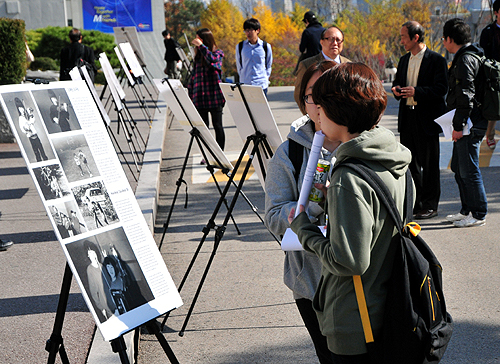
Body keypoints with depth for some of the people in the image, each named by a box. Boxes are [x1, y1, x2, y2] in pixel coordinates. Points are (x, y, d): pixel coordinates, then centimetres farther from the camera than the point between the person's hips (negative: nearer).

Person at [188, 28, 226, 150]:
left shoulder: (218, 53, -1)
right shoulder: (198, 55, 15)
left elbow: (212, 59, -25)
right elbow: (194, 74, 18)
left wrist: (201, 45, -18)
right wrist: (190, 93, 12)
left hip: (214, 96, -5)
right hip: (200, 96, 5)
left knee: (217, 126, 1)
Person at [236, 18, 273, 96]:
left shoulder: (266, 46, 2)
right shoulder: (240, 46, 4)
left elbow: (268, 66, 13)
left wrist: (265, 78, 7)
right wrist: (244, 77, 11)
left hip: (261, 85, -1)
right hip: (245, 85, 1)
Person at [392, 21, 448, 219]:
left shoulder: (436, 60, -8)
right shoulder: (404, 60, 14)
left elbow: (441, 89, -14)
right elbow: (397, 81, 24)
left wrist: (417, 92, -23)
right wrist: (396, 89, 1)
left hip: (427, 119, -6)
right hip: (407, 117, 7)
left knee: (429, 164, 1)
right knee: (410, 162, 10)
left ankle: (430, 205, 10)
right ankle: (414, 203, 20)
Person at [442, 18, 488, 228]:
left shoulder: (465, 60, -15)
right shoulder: (467, 57, 17)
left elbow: (466, 95, -21)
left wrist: (458, 126, -20)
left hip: (470, 124, -11)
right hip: (470, 123, 11)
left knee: (468, 170, -5)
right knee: (458, 167, 17)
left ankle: (479, 215, 2)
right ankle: (468, 210, 24)